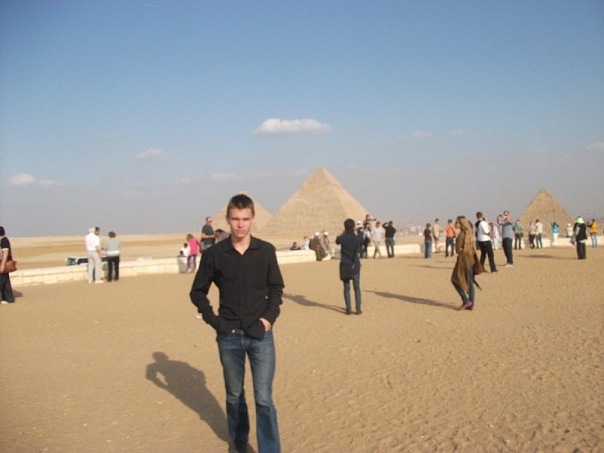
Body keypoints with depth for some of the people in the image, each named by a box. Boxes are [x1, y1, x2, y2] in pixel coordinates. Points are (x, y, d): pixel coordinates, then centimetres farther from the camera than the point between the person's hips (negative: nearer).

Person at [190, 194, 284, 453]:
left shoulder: (266, 251, -4)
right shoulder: (214, 254, -6)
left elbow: (276, 288, 8)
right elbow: (198, 292, 5)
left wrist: (270, 317, -5)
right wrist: (214, 321, -4)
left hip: (260, 334, -1)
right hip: (229, 336, 1)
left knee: (264, 399, -2)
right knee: (234, 395, 17)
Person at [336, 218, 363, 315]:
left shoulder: (342, 238, -10)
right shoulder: (359, 238, -9)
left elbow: (337, 241, 12)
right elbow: (360, 249, 3)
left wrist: (343, 233, 18)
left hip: (344, 265, 0)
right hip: (355, 265, 0)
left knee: (346, 288, 6)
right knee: (357, 288, 7)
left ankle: (348, 309, 5)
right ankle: (358, 309, 5)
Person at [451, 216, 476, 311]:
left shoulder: (461, 234, -15)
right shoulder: (469, 233, 11)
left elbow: (458, 249, -15)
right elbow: (472, 247, 16)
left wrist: (461, 250, 4)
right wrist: (464, 249, 5)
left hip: (464, 259, -8)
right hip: (470, 258, 8)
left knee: (455, 280, 2)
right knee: (470, 282, 9)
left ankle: (466, 301, -2)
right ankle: (471, 304, 11)